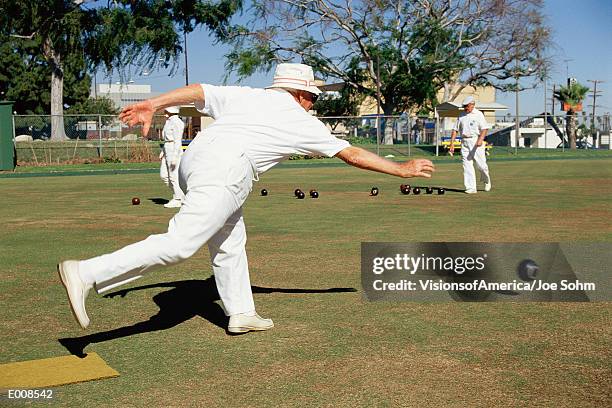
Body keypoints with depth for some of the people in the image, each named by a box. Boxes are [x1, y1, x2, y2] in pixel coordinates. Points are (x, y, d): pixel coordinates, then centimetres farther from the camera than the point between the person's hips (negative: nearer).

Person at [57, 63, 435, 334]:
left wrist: (153, 104, 5)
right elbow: (352, 154, 21)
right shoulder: (303, 121, 15)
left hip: (193, 159, 8)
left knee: (230, 241, 20)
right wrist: (403, 169, 30)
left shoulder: (243, 95, 26)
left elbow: (197, 91, 12)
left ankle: (241, 314, 27)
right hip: (224, 172, -8)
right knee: (179, 244, -14)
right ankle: (88, 274, -25)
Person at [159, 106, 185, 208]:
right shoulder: (168, 121, 16)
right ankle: (180, 195, 19)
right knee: (163, 175, 10)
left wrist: (174, 157, -23)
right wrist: (162, 151, 19)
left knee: (174, 176, -5)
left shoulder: (177, 122, -15)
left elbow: (178, 141, -19)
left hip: (175, 151, -10)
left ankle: (177, 200, 4)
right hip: (167, 150, 10)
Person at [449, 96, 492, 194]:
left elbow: (484, 128, -9)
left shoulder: (478, 114, 0)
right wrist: (452, 143, 3)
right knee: (467, 165, -3)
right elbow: (455, 129, 13)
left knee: (481, 164, -5)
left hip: (476, 141, -4)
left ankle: (486, 180, 25)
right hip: (464, 142, 4)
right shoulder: (461, 115, 13)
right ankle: (471, 188, -2)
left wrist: (480, 139, -26)